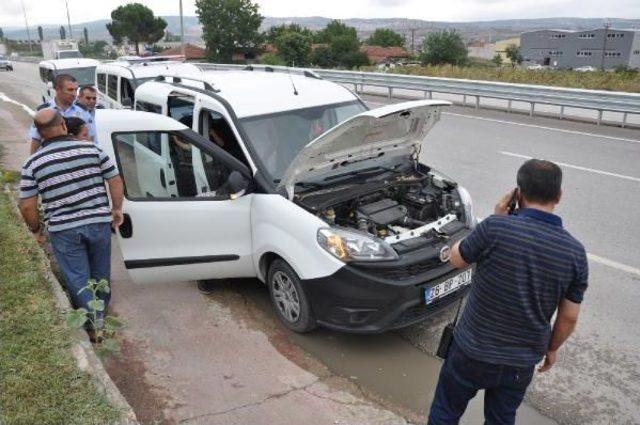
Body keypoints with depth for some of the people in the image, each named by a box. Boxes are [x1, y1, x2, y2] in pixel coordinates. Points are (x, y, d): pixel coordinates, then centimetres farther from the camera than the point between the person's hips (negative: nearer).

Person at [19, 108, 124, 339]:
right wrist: (117, 209, 13)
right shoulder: (92, 149, -3)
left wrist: (35, 228, 15)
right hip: (98, 223, 2)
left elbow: (27, 206, -3)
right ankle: (102, 307, 44)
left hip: (63, 230, -2)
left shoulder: (33, 163, -4)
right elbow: (115, 180, 0)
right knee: (100, 273, 23)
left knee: (78, 278, 12)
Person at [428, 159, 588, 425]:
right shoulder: (575, 252, -10)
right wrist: (552, 348, 16)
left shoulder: (497, 228, -22)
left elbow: (456, 259, -4)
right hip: (522, 362, 3)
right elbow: (569, 317, -2)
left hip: (473, 352, -3)